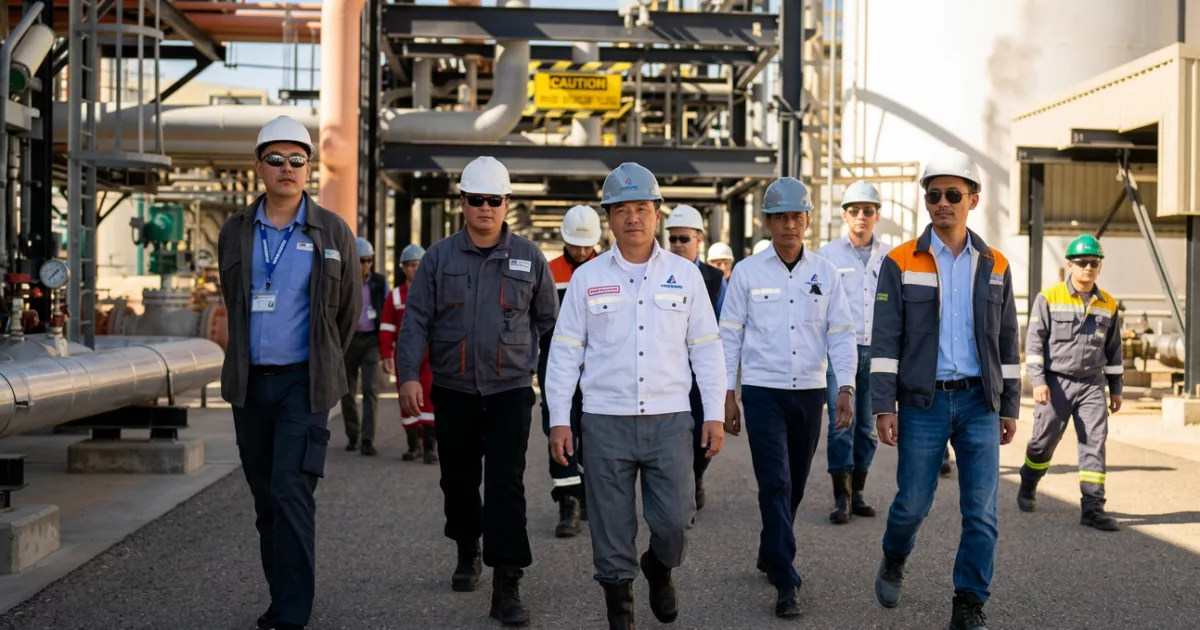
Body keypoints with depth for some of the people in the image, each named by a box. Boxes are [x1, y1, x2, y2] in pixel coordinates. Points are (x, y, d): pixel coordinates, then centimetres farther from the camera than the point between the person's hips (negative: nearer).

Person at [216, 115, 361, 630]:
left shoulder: (332, 233, 0)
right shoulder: (235, 233, 7)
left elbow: (349, 307, 10)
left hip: (303, 382, -4)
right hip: (249, 381, 4)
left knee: (291, 492, -12)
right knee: (265, 495, 10)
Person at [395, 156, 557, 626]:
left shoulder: (529, 258, 3)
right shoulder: (439, 257, 2)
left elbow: (548, 319, 13)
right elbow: (416, 320, -2)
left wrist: (531, 360, 10)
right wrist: (408, 375, -12)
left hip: (510, 391, -1)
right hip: (453, 390, 2)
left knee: (506, 485, -9)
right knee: (459, 479, 15)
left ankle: (507, 587, -8)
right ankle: (467, 553, 39)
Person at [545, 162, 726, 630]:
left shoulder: (685, 275, 5)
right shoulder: (587, 278, 4)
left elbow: (706, 349, 7)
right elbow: (564, 352, 4)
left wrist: (714, 415, 2)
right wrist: (559, 420, -1)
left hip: (670, 420, 0)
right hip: (605, 421, 0)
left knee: (674, 521, -4)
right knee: (612, 527, 4)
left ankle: (659, 568, 29)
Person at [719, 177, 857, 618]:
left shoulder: (824, 273, 5)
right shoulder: (748, 272, -1)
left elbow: (841, 333, 5)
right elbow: (729, 334, 2)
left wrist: (845, 388, -5)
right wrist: (727, 393, -1)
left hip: (810, 392, 3)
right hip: (763, 392, -3)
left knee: (795, 485, 13)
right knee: (775, 485, -9)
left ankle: (770, 555, 35)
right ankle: (786, 584, -8)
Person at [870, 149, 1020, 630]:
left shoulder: (995, 266, 8)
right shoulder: (901, 263, 0)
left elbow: (1007, 342, 12)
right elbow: (884, 341, -4)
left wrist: (1009, 407, 9)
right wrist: (883, 407, -10)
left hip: (980, 401, 2)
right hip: (923, 402, -2)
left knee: (981, 511, -2)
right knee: (912, 502, 6)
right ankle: (894, 561, 37)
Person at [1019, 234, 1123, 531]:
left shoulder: (1108, 305, 8)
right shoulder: (1049, 298, -4)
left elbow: (1113, 349, 15)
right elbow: (1034, 341, -7)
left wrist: (1116, 389, 14)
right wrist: (1038, 381, -15)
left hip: (1092, 384, 3)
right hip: (1056, 382, -3)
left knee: (1094, 443, -6)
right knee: (1044, 441, 7)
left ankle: (1092, 508, -5)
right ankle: (1028, 487, 33)